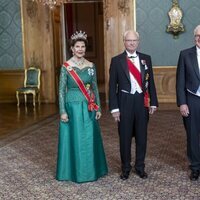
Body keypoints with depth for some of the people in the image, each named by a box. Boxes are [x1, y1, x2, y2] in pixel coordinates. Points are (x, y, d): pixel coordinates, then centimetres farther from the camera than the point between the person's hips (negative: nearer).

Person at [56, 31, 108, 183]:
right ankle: (75, 172, 20)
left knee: (90, 139, 9)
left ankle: (91, 170, 25)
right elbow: (61, 90, -6)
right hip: (72, 107, -3)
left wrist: (98, 108, 6)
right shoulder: (66, 67, -6)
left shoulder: (91, 66, 5)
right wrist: (63, 111, -11)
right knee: (74, 139, 4)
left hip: (89, 108, 3)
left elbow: (95, 88, 9)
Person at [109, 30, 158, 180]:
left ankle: (140, 167, 26)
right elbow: (112, 85, -2)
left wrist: (153, 103, 3)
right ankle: (126, 168, 23)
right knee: (125, 137, 7)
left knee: (142, 136, 10)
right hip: (125, 101, -2)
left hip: (142, 101, 2)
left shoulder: (146, 59, 6)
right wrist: (114, 108, -7)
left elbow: (151, 82, 8)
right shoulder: (116, 60, -2)